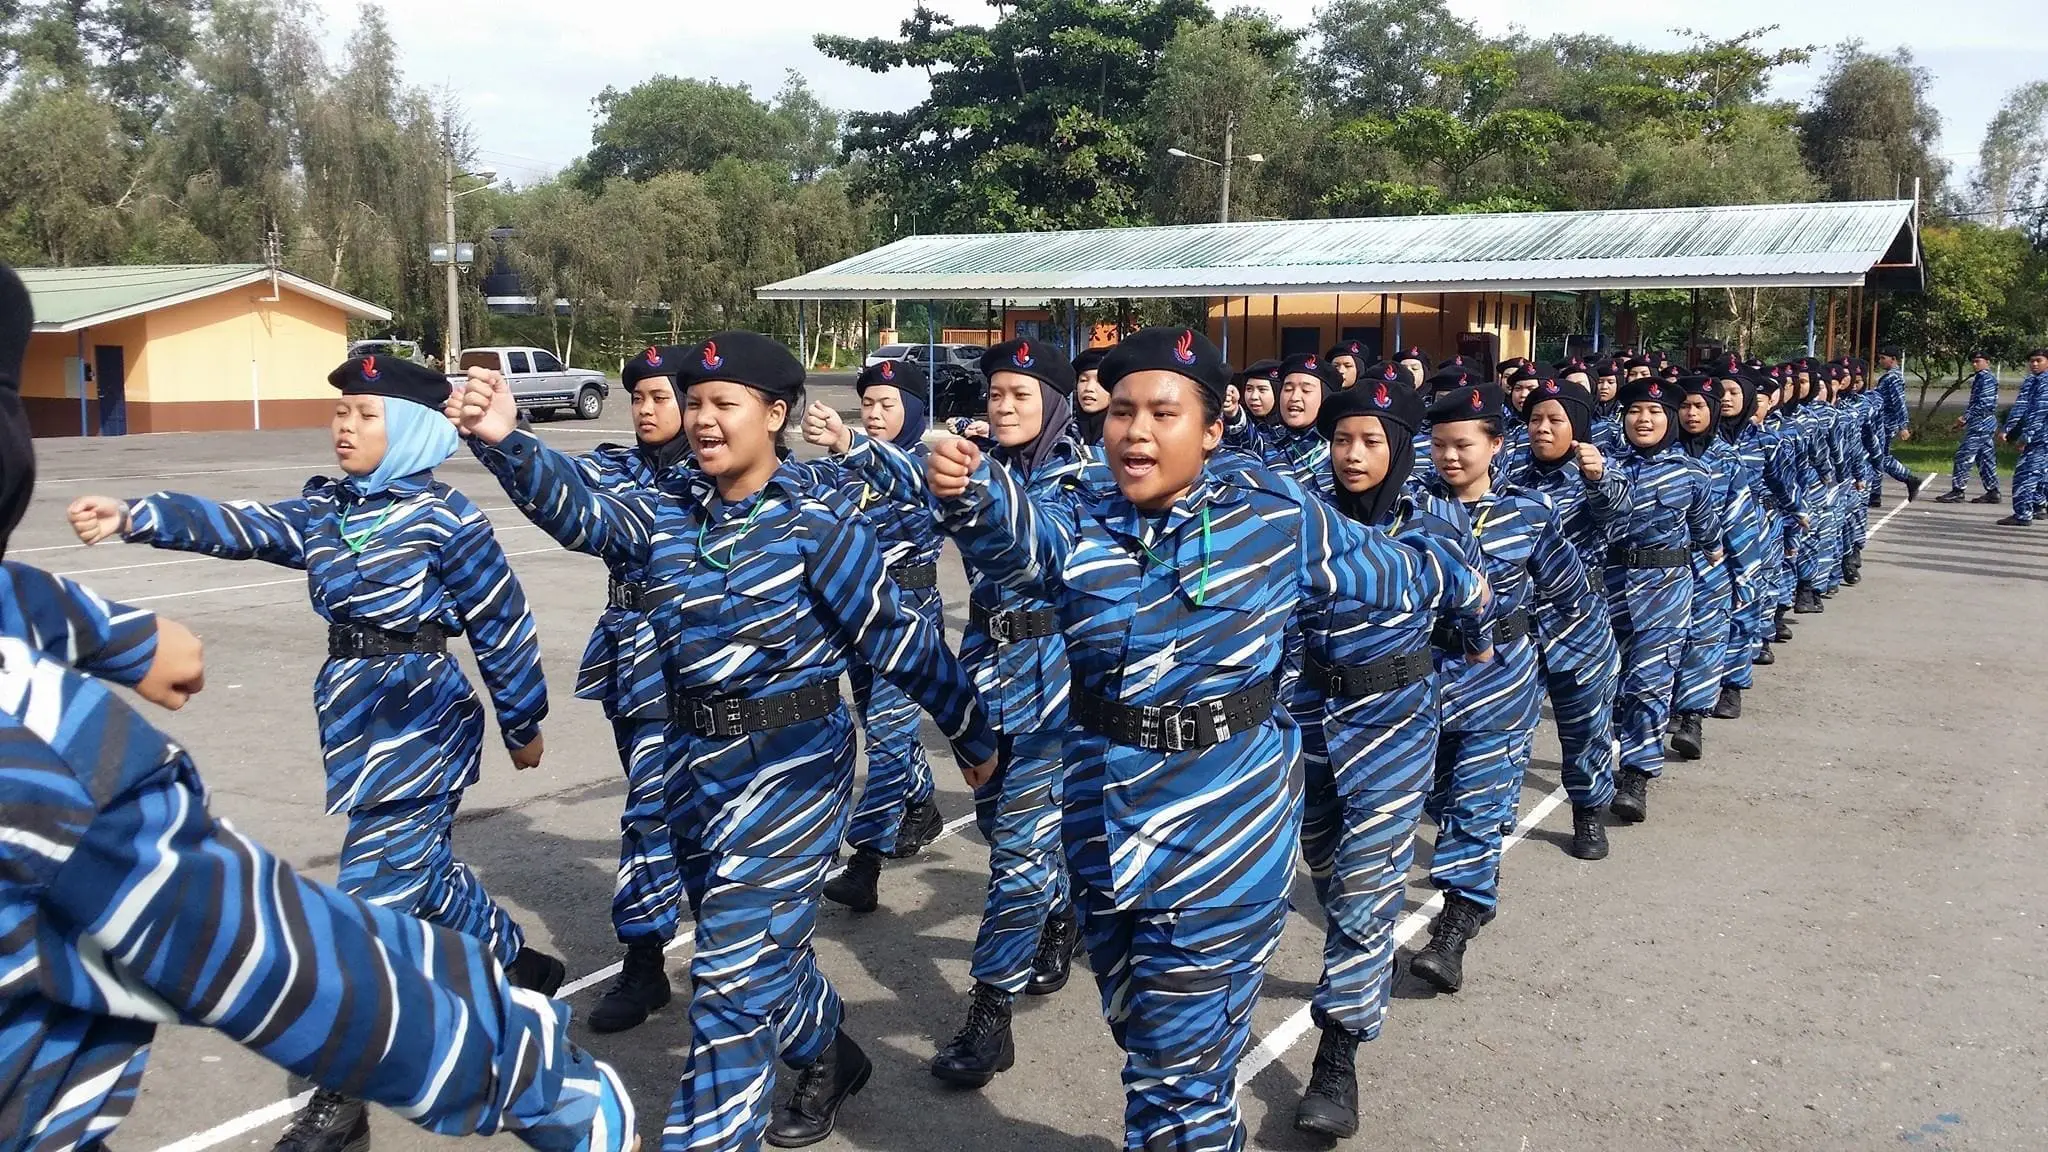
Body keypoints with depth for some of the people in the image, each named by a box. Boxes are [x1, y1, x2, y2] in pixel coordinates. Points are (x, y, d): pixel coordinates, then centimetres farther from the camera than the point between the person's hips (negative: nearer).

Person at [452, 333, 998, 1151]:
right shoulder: (667, 516, 1)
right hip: (695, 761, 7)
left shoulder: (817, 521, -13)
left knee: (736, 974, -3)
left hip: (789, 769, -6)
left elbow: (899, 639, -10)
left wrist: (972, 737, -2)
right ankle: (830, 1059, 50)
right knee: (760, 945, 23)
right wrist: (503, 441, -36)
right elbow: (575, 510, -17)